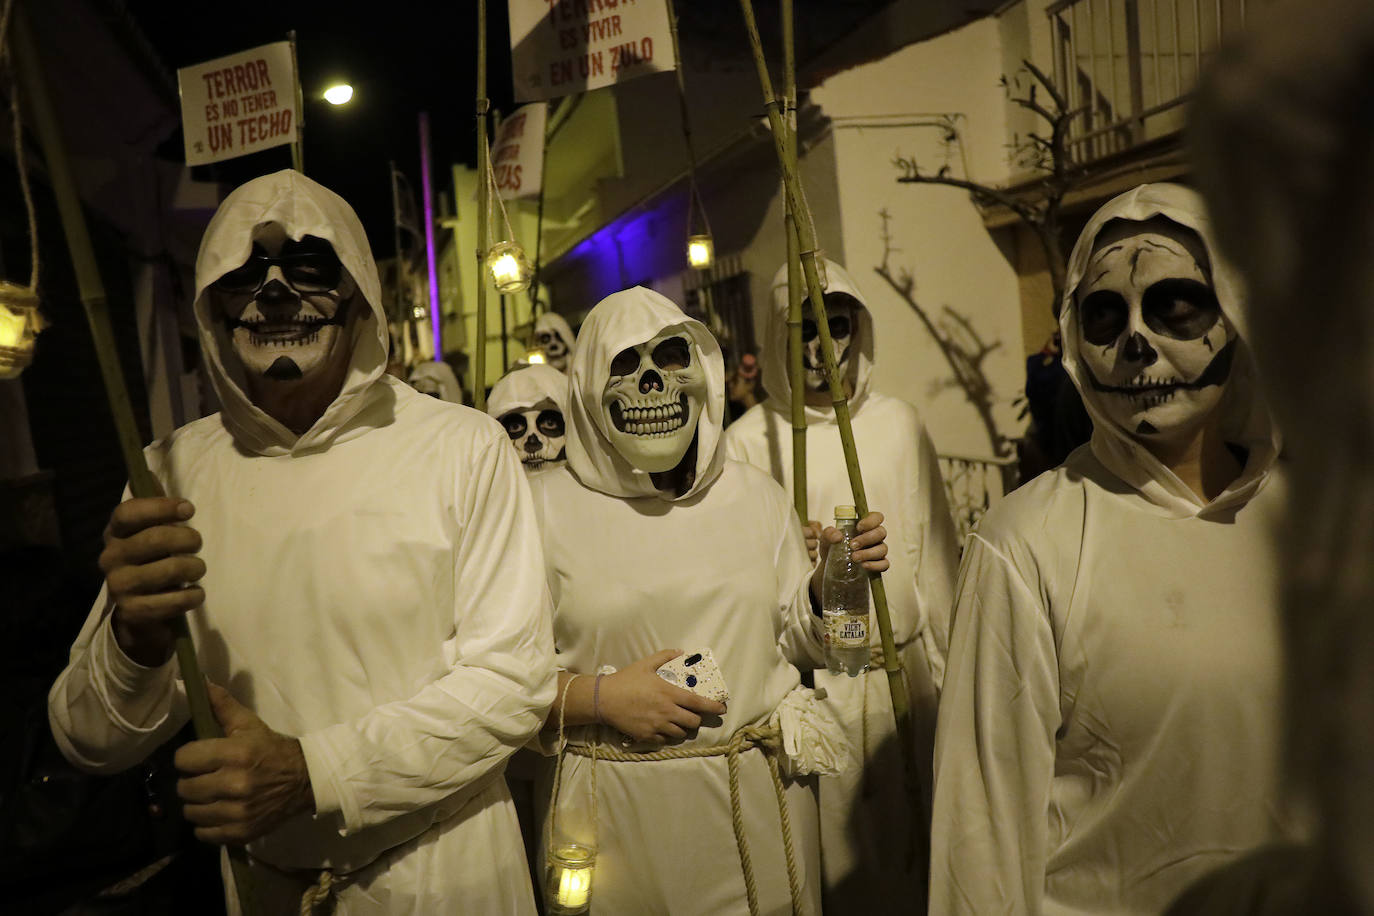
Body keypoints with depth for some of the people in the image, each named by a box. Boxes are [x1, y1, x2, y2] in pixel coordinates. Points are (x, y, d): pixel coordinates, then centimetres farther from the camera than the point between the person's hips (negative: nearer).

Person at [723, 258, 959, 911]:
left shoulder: (898, 423, 4)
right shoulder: (747, 440, -4)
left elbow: (932, 548, 8)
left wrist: (943, 662, 9)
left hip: (903, 667, 3)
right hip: (807, 678, -2)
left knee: (907, 826, 14)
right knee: (829, 843, 8)